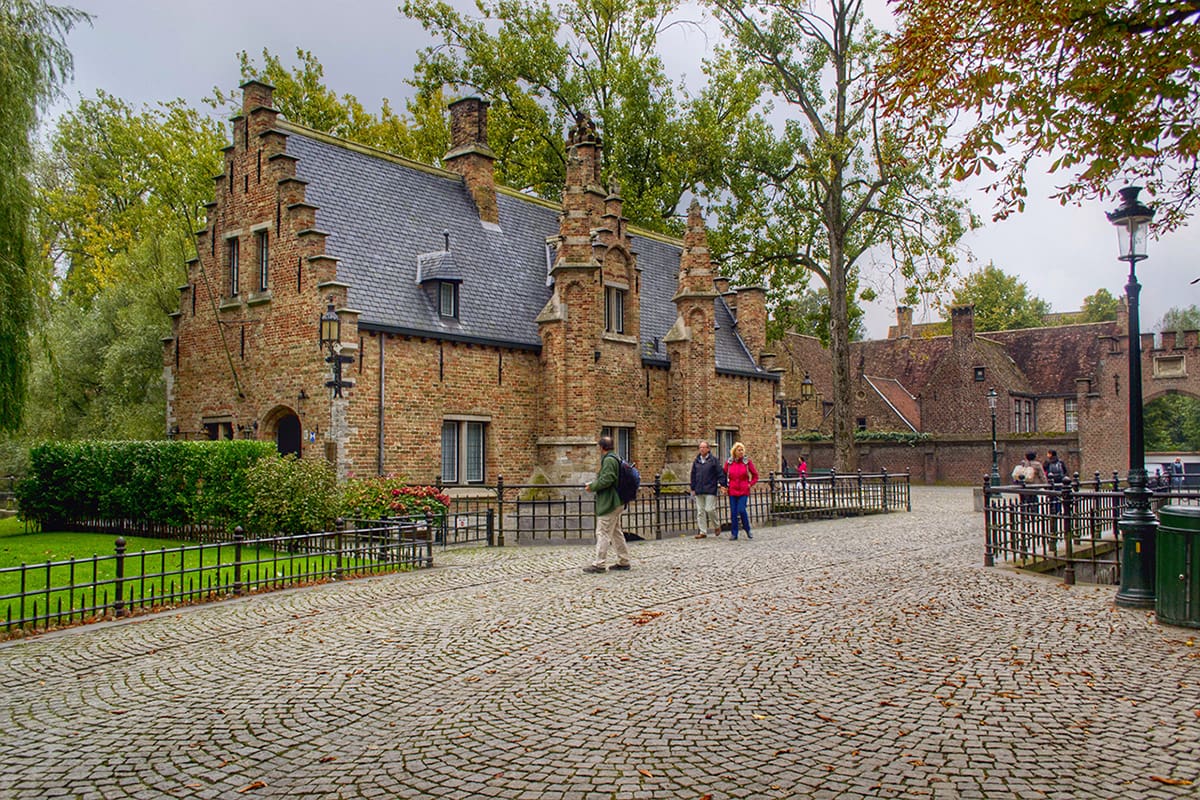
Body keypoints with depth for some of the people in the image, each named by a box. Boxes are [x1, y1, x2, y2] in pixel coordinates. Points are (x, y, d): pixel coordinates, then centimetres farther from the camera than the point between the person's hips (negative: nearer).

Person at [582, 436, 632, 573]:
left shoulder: (609, 460, -16)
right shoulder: (615, 458, 16)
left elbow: (606, 480, -25)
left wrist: (592, 487, -13)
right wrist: (599, 475, 14)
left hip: (609, 504, -11)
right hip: (616, 503, 11)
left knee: (603, 533, -7)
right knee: (616, 533, 15)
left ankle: (599, 563, -5)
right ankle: (623, 562, 20)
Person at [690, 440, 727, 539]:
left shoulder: (713, 460, -1)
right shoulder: (696, 461, 12)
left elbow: (720, 473, -2)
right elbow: (693, 475, 16)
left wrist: (721, 484, -10)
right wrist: (693, 488, 13)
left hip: (710, 490, -5)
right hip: (699, 491, 5)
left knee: (710, 509, -9)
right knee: (700, 511, 4)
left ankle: (717, 526, 16)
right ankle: (702, 532, 10)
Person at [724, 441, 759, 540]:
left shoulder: (747, 462, 0)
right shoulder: (728, 463, 4)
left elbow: (755, 475, 8)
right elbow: (724, 476, 15)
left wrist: (750, 484, -2)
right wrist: (725, 486, 5)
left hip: (744, 491, -2)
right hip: (732, 491, 2)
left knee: (741, 510, -12)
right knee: (733, 512, 2)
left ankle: (748, 530, 10)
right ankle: (734, 534, 11)